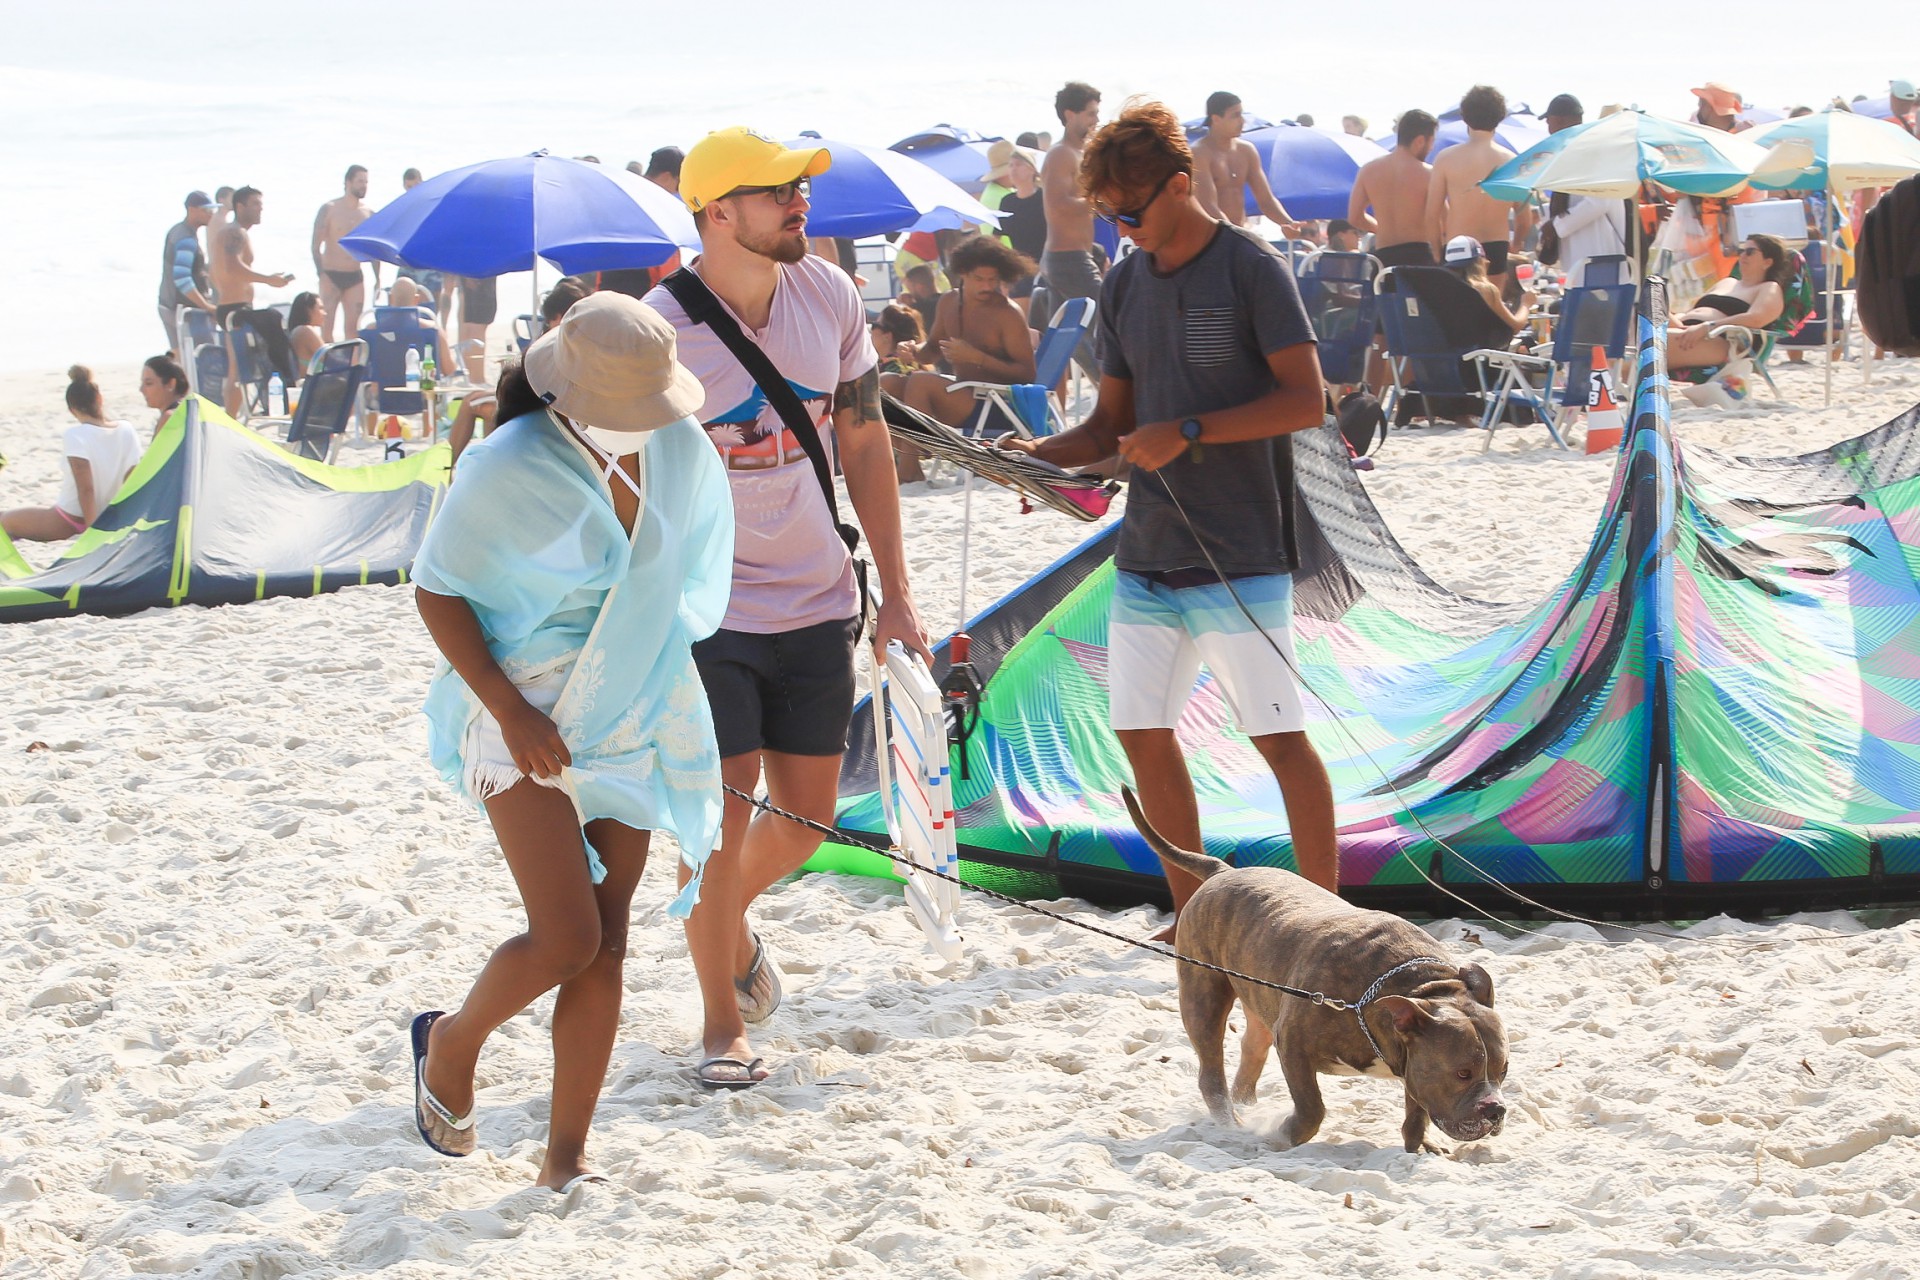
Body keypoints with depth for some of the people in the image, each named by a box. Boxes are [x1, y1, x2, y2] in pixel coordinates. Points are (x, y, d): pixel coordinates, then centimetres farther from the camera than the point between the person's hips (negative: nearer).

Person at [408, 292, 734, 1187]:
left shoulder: (680, 451, -3)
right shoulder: (508, 468, -18)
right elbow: (436, 590, -10)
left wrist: (664, 692, 14)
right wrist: (508, 709, -18)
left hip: (631, 724, 5)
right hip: (528, 724, -5)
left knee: (605, 945, 2)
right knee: (567, 938, -13)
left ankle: (566, 1158, 8)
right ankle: (450, 1044, 16)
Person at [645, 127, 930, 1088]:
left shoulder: (830, 297, 0)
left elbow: (863, 442, 10)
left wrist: (895, 593, 10)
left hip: (815, 603, 5)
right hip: (704, 608, -5)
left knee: (805, 818, 9)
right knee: (723, 817, -6)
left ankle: (729, 920, 41)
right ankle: (723, 1026, 12)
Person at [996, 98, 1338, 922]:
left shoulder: (1251, 271, -7)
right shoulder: (1124, 287, 12)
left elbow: (1306, 400, -12)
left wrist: (1187, 433, -18)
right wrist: (1043, 452, -2)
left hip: (1239, 554, -7)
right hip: (1146, 550, 7)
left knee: (1279, 735, -5)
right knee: (1141, 730, 6)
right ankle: (1191, 912, 18)